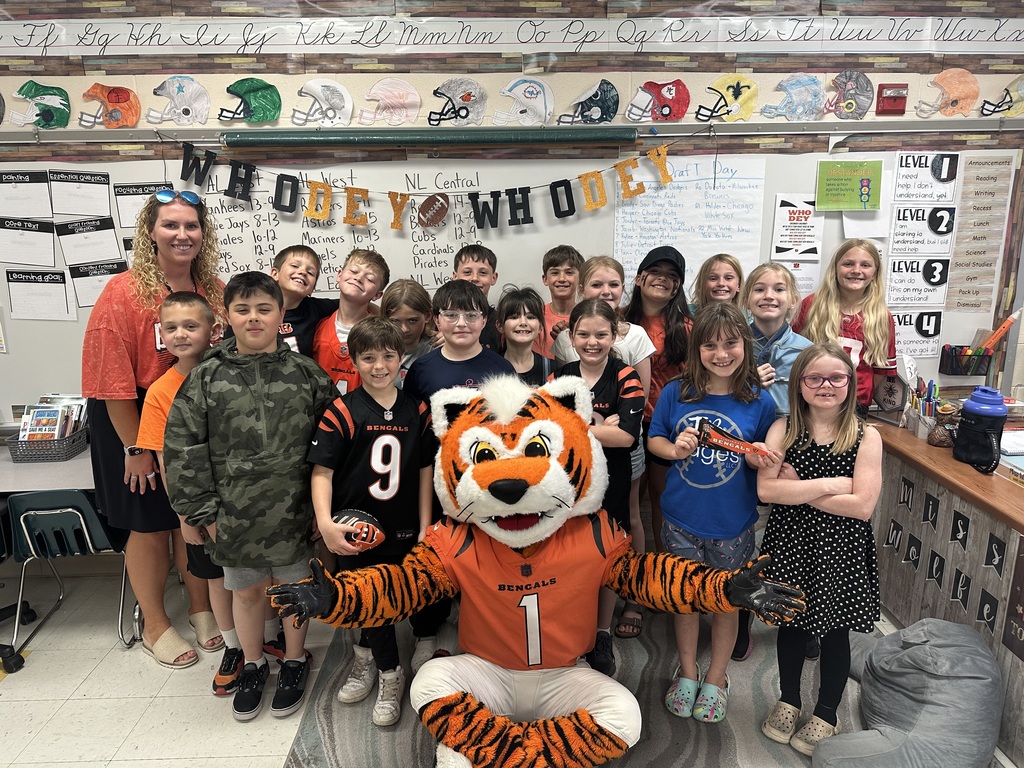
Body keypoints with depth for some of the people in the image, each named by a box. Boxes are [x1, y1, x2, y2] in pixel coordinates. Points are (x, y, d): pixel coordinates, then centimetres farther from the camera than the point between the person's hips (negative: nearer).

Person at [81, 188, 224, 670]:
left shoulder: (214, 291, -3)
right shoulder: (124, 292, -16)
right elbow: (114, 382, -16)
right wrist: (136, 448, -14)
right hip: (136, 423, -3)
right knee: (150, 526, 10)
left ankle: (200, 608, 36)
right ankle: (155, 626, 31)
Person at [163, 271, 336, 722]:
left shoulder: (307, 375, -4)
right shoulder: (206, 378, -3)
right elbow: (183, 447, -2)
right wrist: (203, 511, -4)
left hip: (292, 511, -1)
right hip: (234, 513, 1)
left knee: (293, 585, 15)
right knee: (246, 589, 18)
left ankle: (294, 660, 38)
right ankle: (253, 664, 41)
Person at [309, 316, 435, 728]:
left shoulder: (417, 411, 0)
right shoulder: (341, 411, -9)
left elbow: (426, 470, 3)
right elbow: (322, 471, -12)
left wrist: (425, 527, 0)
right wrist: (325, 523, -24)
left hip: (402, 532, 2)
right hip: (355, 532, -1)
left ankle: (365, 654, 40)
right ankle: (389, 673, 36)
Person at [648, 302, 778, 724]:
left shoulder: (759, 402, -10)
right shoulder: (676, 392, -9)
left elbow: (767, 459, 2)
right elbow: (654, 440, 1)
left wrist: (758, 459, -20)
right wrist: (675, 449, -19)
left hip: (732, 524, 0)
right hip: (682, 519, 1)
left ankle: (716, 676, 40)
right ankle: (687, 671, 40)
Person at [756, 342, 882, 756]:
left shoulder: (866, 437, -9)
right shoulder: (783, 429, -6)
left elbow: (862, 505, -18)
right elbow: (766, 490, -17)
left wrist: (797, 488, -17)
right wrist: (828, 484, -19)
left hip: (841, 550, -1)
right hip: (790, 544, 1)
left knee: (835, 630, 15)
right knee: (790, 622, 18)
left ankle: (827, 714, 38)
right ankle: (788, 698, 42)